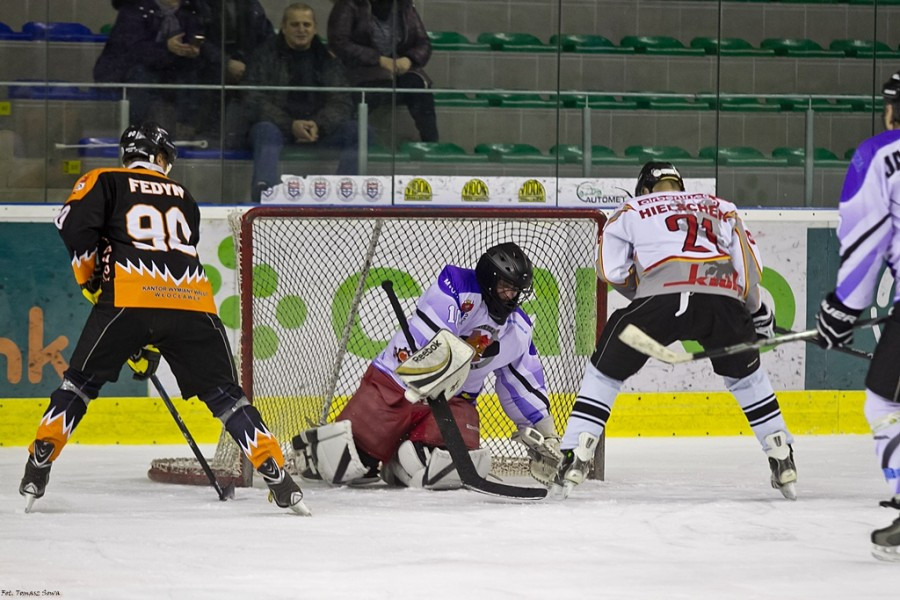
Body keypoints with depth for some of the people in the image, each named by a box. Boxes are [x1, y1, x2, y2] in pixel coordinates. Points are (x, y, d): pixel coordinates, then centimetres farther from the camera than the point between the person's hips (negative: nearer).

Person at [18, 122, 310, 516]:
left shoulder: (104, 181, 18)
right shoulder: (183, 198, 29)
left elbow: (74, 221, -3)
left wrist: (88, 277, 13)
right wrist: (150, 346, 33)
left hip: (129, 296, -2)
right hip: (192, 299, 2)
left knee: (80, 383, 13)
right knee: (222, 392, 12)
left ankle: (37, 470, 5)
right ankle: (277, 476, 4)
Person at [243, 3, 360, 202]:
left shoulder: (327, 57, 13)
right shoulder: (265, 55, 5)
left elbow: (341, 102, 4)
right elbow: (256, 102, -5)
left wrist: (319, 125, -18)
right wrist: (291, 125, -21)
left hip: (320, 128, 3)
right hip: (279, 124, -3)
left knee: (354, 130, -23)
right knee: (267, 131, -37)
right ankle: (263, 191, -59)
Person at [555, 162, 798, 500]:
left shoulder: (632, 210, 27)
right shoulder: (722, 209, 32)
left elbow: (611, 270, 15)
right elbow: (749, 265, 20)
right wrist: (757, 312, 33)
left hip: (660, 297, -2)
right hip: (723, 301, 2)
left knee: (605, 370, 16)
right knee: (745, 374, 28)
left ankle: (575, 458, 5)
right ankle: (783, 460, 23)